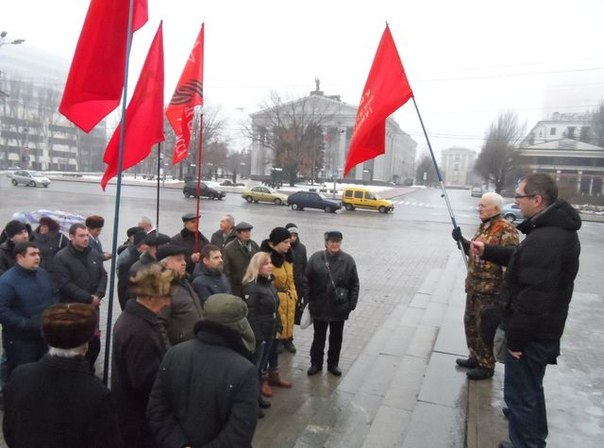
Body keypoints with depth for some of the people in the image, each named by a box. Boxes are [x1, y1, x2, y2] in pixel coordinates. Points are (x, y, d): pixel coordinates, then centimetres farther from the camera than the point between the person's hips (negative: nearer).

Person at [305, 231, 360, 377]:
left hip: (339, 308, 1)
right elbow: (307, 281, -2)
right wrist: (308, 300, -4)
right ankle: (316, 363, 31)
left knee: (336, 337, 16)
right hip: (319, 307, 0)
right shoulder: (315, 258, -7)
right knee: (318, 337, 15)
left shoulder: (348, 260, -7)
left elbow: (354, 285, -2)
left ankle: (333, 364, 34)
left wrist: (352, 304, -7)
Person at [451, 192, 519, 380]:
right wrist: (461, 240, 6)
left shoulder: (506, 231, -18)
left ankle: (486, 366, 20)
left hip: (490, 291, -9)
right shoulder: (484, 227, 11)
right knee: (471, 323, 20)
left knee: (486, 328, 3)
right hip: (474, 287, 9)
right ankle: (475, 357, 37)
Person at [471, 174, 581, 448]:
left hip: (532, 333, -11)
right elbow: (523, 260, 19)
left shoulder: (543, 239, -30)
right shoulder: (558, 229, 5)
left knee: (520, 392, 6)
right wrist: (487, 251, 16)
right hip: (545, 329, 11)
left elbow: (534, 296, -30)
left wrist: (516, 336, -21)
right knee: (531, 386, 28)